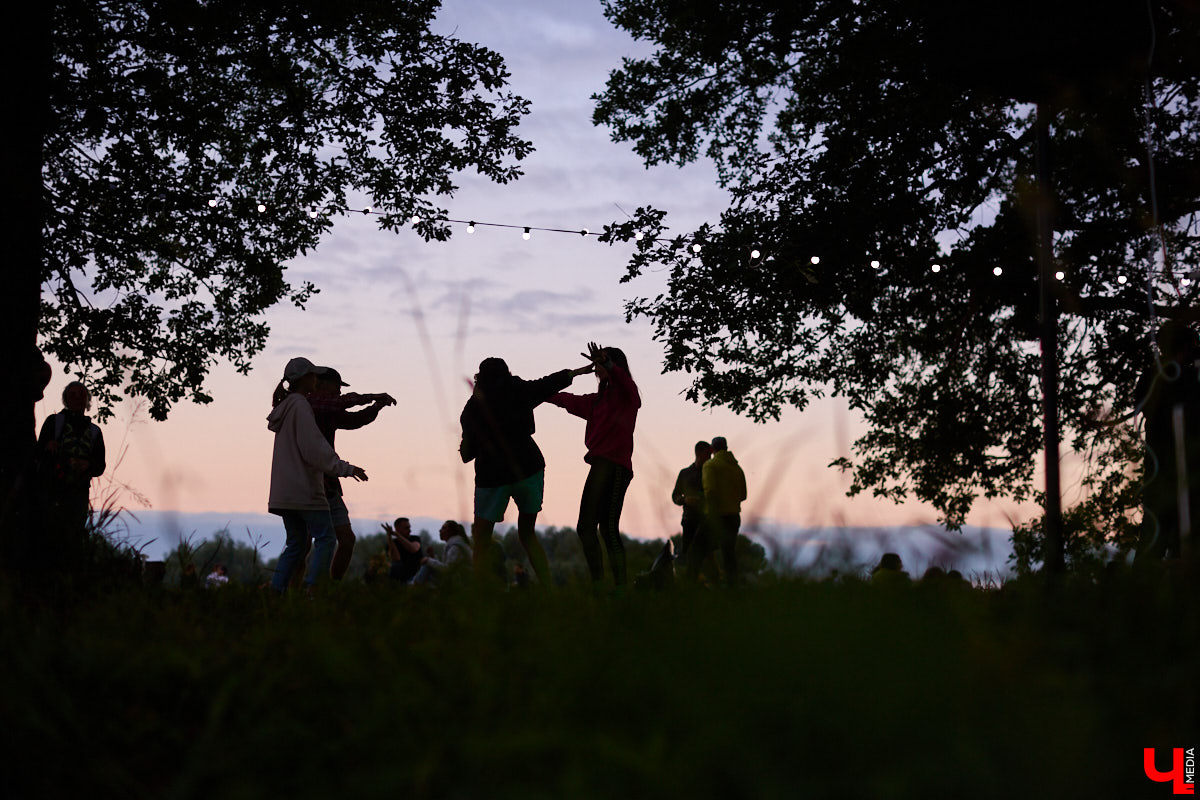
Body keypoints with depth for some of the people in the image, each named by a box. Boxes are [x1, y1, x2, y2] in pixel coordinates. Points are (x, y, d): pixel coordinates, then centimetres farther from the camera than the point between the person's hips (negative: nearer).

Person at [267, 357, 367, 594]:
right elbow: (313, 448, -18)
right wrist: (345, 468, -16)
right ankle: (312, 589, -12)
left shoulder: (284, 406, 17)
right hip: (304, 488, -9)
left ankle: (275, 590, 6)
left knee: (296, 542, 12)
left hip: (284, 490, 9)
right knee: (325, 538, -6)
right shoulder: (300, 406, -11)